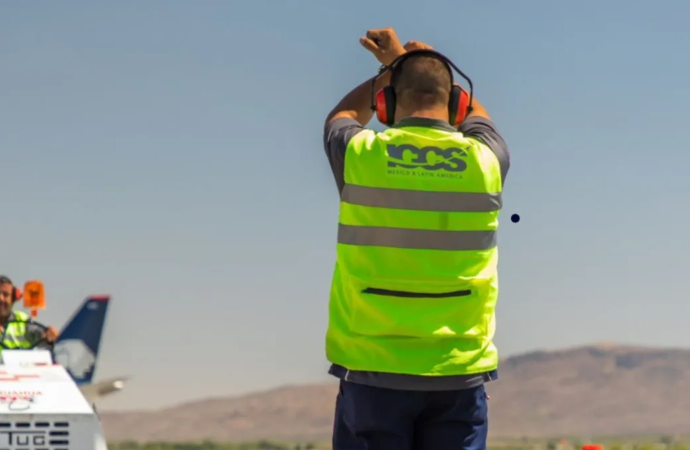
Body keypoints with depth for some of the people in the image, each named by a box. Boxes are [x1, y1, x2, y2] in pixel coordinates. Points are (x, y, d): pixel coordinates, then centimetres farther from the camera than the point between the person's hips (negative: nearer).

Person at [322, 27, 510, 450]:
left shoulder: (362, 156, -3)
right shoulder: (484, 161, 0)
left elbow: (343, 116, 23)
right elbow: (475, 114, 25)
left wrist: (390, 70, 38)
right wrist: (425, 62, 39)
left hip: (373, 371, -1)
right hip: (459, 374, 1)